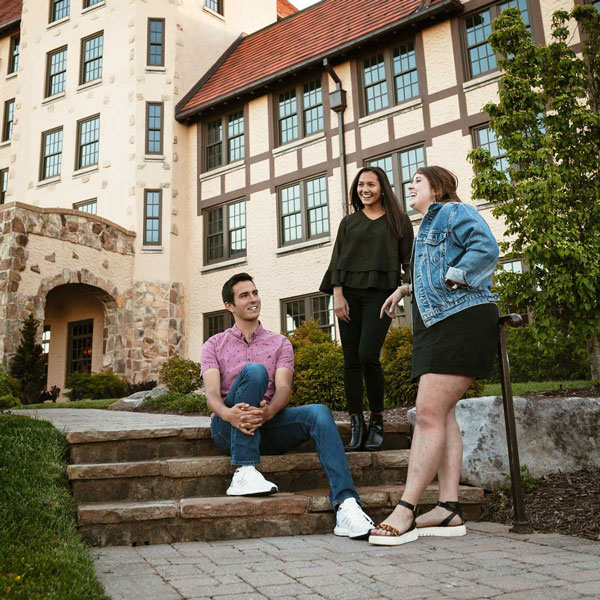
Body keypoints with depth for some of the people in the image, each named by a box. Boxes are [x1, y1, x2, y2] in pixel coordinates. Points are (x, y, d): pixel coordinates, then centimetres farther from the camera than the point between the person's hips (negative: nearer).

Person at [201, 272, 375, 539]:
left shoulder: (280, 343, 16)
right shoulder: (215, 345, 13)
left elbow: (283, 388, -2)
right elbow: (212, 394, -4)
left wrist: (268, 412, -27)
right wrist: (229, 413, -29)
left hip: (268, 424, 2)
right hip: (229, 428, -2)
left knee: (319, 412, -27)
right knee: (254, 371, -29)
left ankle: (346, 506, -38)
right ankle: (244, 473, -32)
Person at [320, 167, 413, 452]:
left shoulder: (398, 220, 11)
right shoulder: (349, 222, 17)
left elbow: (409, 259, 8)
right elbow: (337, 260, 11)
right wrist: (337, 295, -1)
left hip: (380, 292, -3)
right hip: (349, 293, 3)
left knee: (367, 355, -18)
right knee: (351, 360, -2)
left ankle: (377, 420, 0)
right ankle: (357, 427, 3)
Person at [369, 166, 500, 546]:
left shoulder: (454, 211, 0)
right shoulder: (427, 226, 28)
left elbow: (486, 248, -16)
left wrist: (451, 279, -15)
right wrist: (406, 289, 23)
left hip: (462, 320, -10)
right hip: (433, 323, 10)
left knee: (429, 413, -15)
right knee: (442, 414, 3)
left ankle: (405, 511, -14)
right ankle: (449, 509, 5)